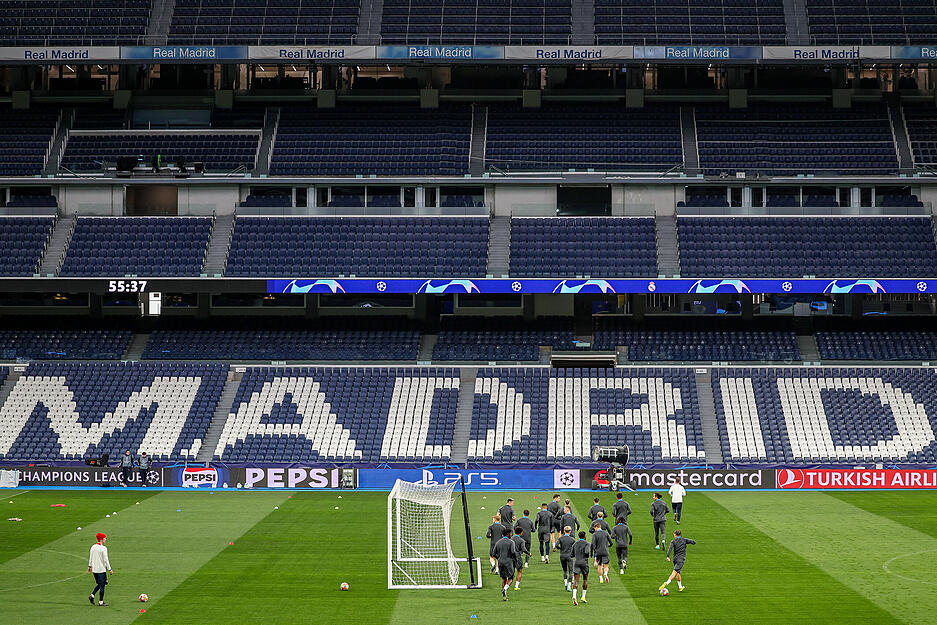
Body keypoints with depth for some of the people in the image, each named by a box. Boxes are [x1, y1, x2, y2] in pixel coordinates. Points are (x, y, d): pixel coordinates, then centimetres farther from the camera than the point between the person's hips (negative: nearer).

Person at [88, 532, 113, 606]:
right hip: (101, 569, -7)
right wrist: (109, 569, -9)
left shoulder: (93, 547, 5)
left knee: (99, 584, 21)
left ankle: (92, 595, 6)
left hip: (94, 569, 7)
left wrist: (90, 566, 24)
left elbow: (90, 558, 12)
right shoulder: (103, 548, -14)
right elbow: (105, 560, -15)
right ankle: (101, 602, 4)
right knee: (102, 585, 1)